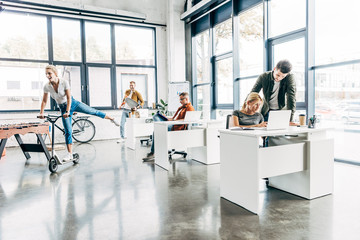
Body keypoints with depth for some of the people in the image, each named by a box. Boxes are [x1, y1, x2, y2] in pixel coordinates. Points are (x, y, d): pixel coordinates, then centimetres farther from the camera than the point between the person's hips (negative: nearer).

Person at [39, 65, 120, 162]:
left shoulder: (64, 82, -22)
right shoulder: (46, 87, -13)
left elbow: (69, 98, -23)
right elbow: (44, 101, -2)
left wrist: (67, 112, -30)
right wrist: (41, 113, -7)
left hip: (72, 103, -2)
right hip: (63, 108, 2)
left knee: (93, 111, 4)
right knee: (68, 131, -3)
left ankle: (111, 118, 29)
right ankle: (70, 154, 5)